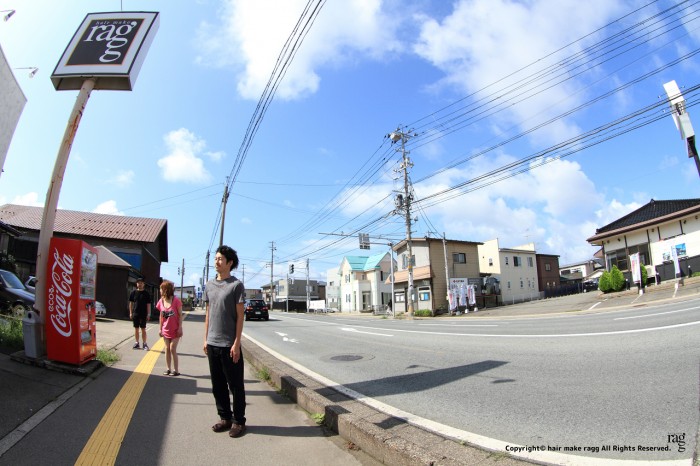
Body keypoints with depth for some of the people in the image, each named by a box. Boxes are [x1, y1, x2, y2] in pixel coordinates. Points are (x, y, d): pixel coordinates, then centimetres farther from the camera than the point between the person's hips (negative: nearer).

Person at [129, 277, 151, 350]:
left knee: (143, 329, 1)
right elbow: (131, 303, 8)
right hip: (135, 314, 2)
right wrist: (131, 313, 2)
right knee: (136, 329, 8)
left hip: (143, 314, -2)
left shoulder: (146, 293, 0)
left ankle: (144, 344, 7)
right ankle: (137, 343, 18)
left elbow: (148, 304, 0)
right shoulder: (134, 292, 4)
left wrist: (148, 314, -5)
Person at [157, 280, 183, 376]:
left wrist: (180, 328, -14)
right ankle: (168, 369, 21)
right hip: (166, 331, 5)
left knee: (172, 349, -5)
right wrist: (160, 329, 8)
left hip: (175, 330, -5)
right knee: (167, 349, 11)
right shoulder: (161, 301, 0)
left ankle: (176, 370, 6)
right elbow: (161, 316, 9)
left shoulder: (176, 300, -16)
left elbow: (180, 315, -11)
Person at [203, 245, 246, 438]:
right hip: (212, 344, 6)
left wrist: (236, 343, -12)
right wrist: (205, 339, 11)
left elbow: (240, 316, -8)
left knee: (235, 385, 4)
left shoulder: (236, 285, -6)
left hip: (229, 345, -6)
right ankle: (225, 418, 27)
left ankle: (239, 421, 17)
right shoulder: (209, 285, 10)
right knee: (218, 385, 13)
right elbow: (207, 314, 15)